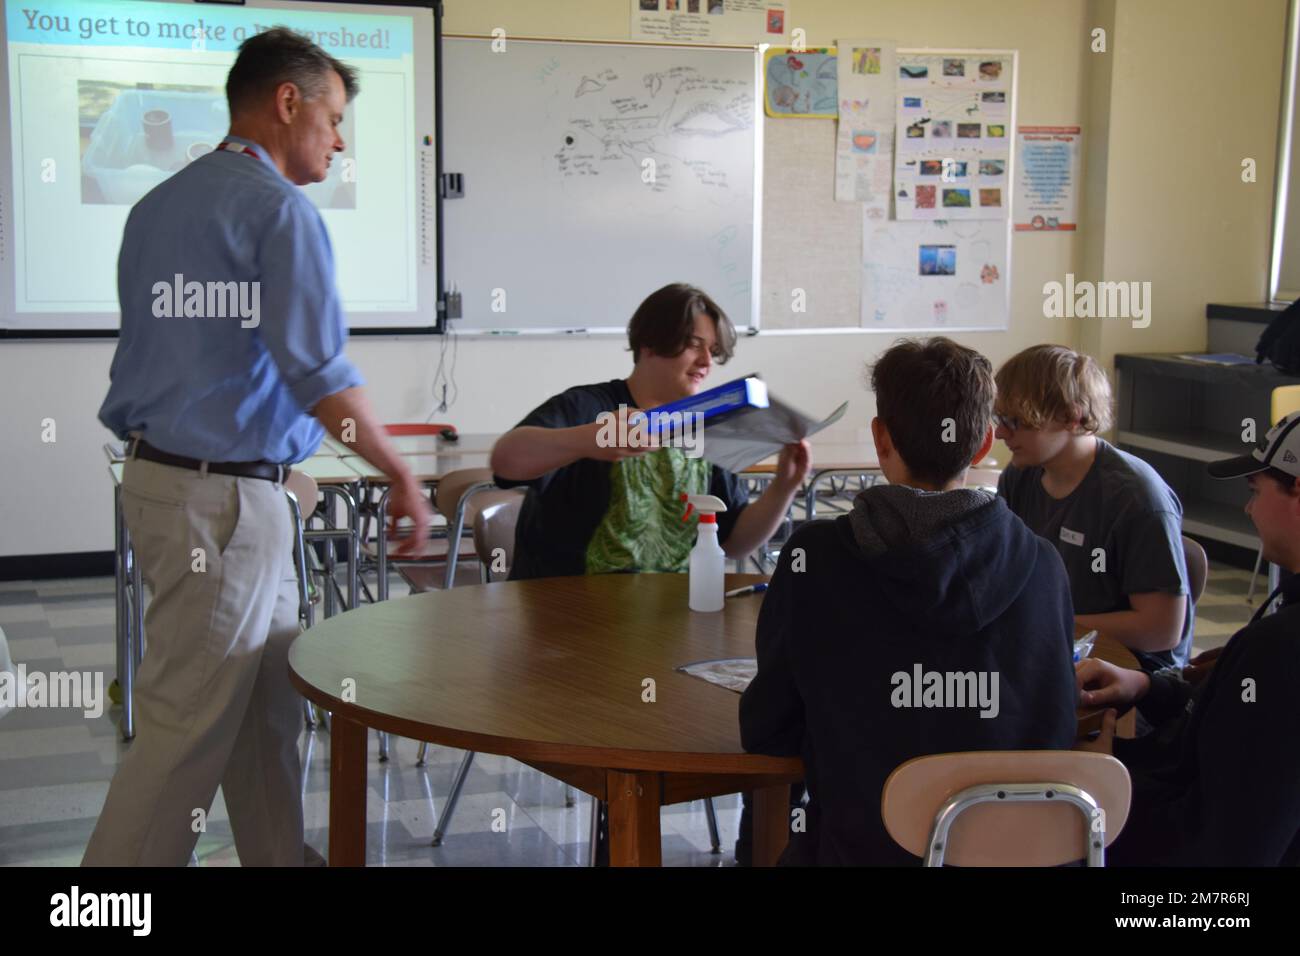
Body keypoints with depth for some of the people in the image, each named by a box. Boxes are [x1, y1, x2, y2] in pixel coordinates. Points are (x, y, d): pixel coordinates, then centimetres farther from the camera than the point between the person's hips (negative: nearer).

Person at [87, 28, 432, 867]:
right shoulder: (280, 208, -13)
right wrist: (403, 477, -9)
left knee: (269, 707, 14)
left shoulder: (158, 205, 15)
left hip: (159, 472, 9)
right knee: (189, 727, -2)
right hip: (224, 494, -9)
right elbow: (320, 371, -19)